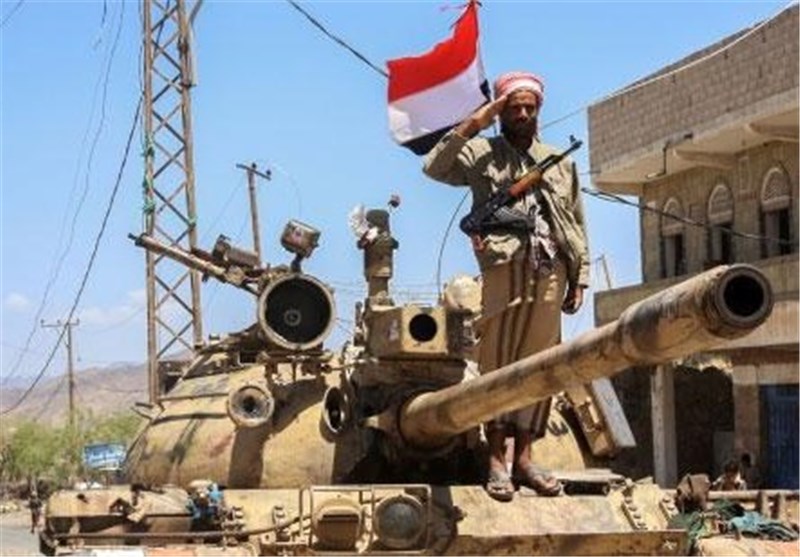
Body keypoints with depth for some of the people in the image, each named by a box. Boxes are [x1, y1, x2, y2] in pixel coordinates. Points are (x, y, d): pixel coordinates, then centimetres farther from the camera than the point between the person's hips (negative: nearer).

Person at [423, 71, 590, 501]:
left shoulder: (560, 162, 22)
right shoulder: (482, 153, 11)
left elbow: (577, 224, 19)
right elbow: (435, 167, -6)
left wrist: (580, 279, 12)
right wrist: (472, 125, -7)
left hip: (551, 274, 4)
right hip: (506, 269, -3)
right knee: (499, 364, -3)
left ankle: (523, 458, 10)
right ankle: (497, 461, 1)